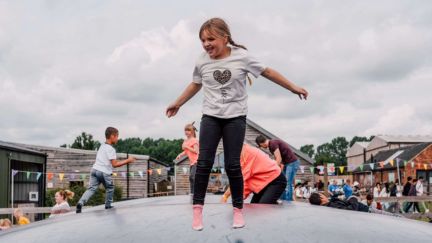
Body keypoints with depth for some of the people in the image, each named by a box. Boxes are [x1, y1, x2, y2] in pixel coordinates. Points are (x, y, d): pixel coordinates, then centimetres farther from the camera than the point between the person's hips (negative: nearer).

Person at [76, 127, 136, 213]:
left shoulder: (102, 146, 18)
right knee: (110, 189, 16)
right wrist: (127, 161, -7)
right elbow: (114, 164, -12)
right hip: (105, 172, -6)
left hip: (95, 169, 6)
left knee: (91, 188, -2)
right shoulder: (111, 149, -8)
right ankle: (108, 206, 23)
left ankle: (81, 202, -21)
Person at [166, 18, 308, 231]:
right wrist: (177, 104, 23)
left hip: (236, 117, -2)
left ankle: (238, 209, 13)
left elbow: (267, 72, -1)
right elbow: (195, 85, 16)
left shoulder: (241, 56, -10)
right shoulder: (202, 62, -2)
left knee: (232, 165, -2)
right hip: (210, 117, 2)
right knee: (204, 162, -5)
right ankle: (198, 208, 5)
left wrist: (293, 88, 2)